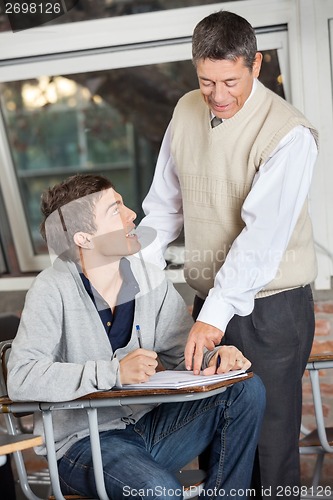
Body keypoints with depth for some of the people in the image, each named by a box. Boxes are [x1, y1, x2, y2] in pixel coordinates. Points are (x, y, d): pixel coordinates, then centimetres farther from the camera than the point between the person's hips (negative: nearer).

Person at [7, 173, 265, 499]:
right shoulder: (52, 291, -15)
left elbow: (183, 352, 6)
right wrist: (116, 372, -30)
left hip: (149, 423, 6)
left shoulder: (150, 279, 1)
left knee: (247, 390, -10)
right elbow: (21, 379, -25)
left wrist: (214, 358, -18)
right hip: (84, 442, -6)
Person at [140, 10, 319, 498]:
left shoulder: (288, 133, -17)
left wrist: (216, 314, -28)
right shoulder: (186, 112, 3)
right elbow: (165, 202, 12)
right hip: (209, 303, 6)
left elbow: (263, 234, -24)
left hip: (270, 307, -6)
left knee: (271, 441, 3)